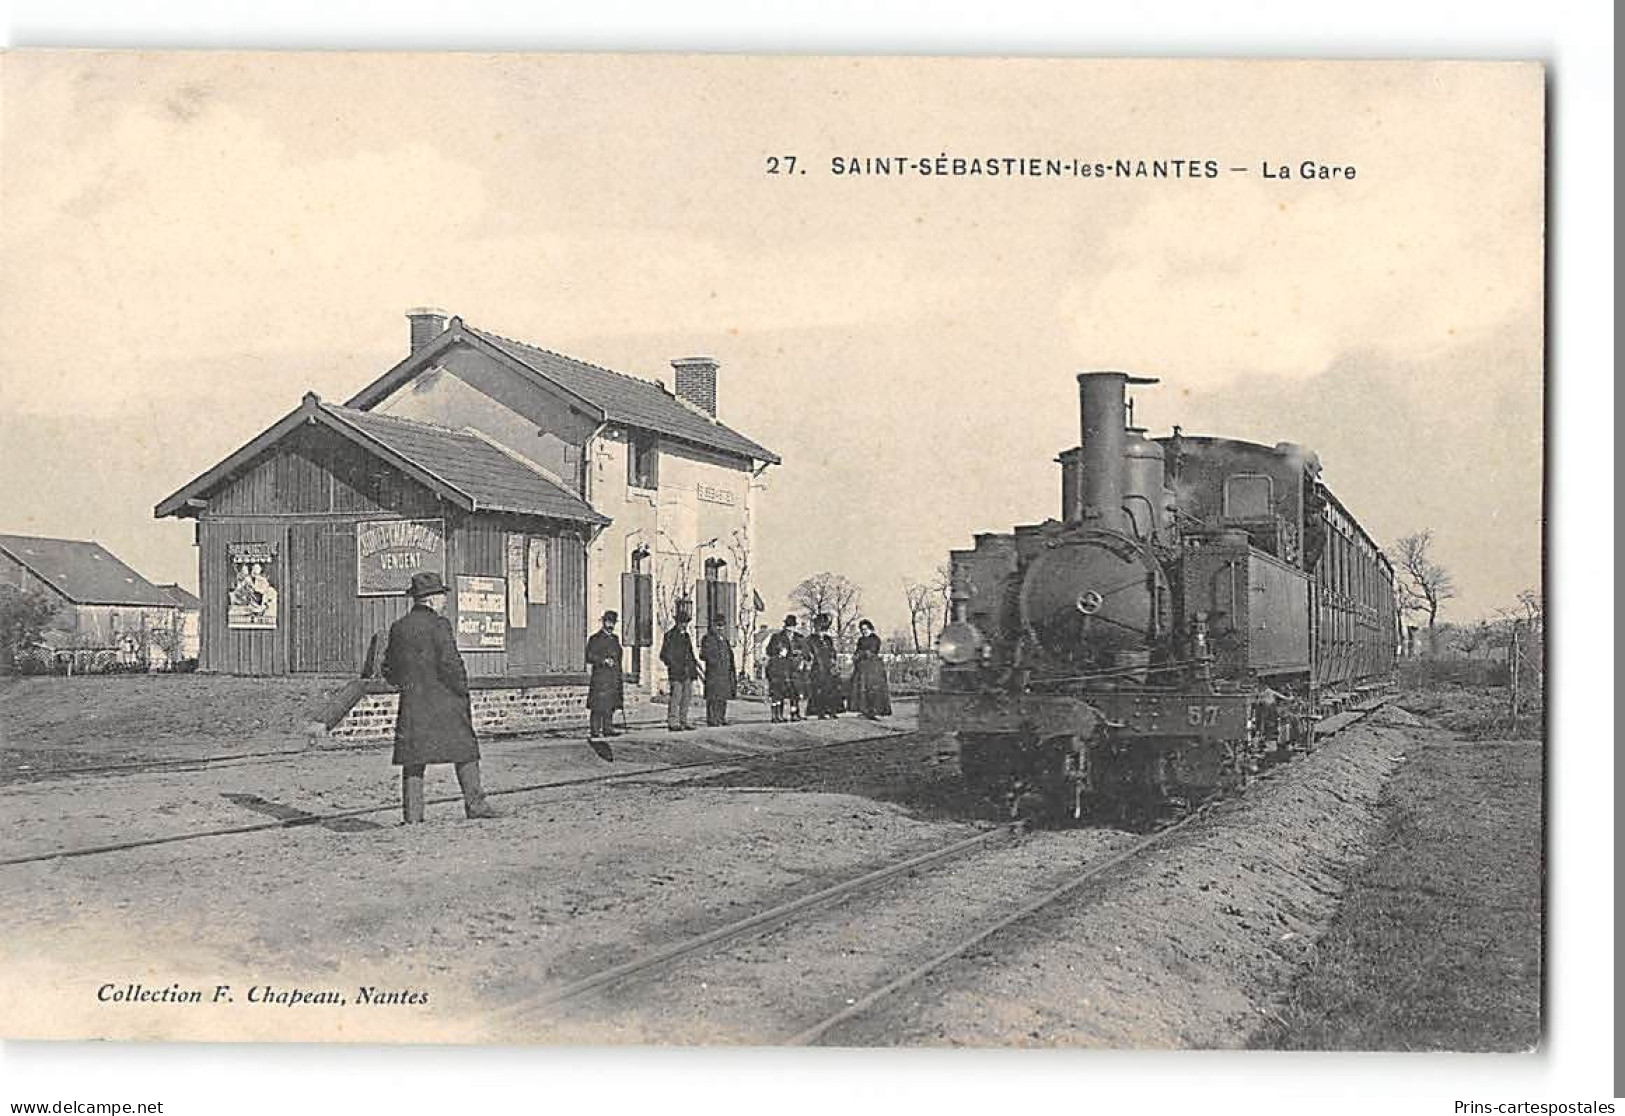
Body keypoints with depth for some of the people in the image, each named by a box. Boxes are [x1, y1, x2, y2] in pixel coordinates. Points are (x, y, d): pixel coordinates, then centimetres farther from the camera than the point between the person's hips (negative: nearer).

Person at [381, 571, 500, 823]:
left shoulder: (398, 627, 8)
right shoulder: (438, 624, -10)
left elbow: (389, 669, 12)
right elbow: (450, 663, -16)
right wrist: (462, 691, -5)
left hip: (412, 702, 5)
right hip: (444, 701, -5)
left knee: (412, 756, 7)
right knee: (464, 750, 5)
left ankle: (412, 811, 4)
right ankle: (475, 802, 4)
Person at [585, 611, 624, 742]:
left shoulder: (614, 639, 19)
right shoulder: (596, 638, -3)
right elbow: (590, 656, -12)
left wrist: (620, 676, 22)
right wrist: (604, 660, -21)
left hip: (614, 677, 7)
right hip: (600, 676, -7)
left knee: (611, 704, 8)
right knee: (598, 706, -9)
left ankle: (608, 729, 14)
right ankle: (594, 731, -8)